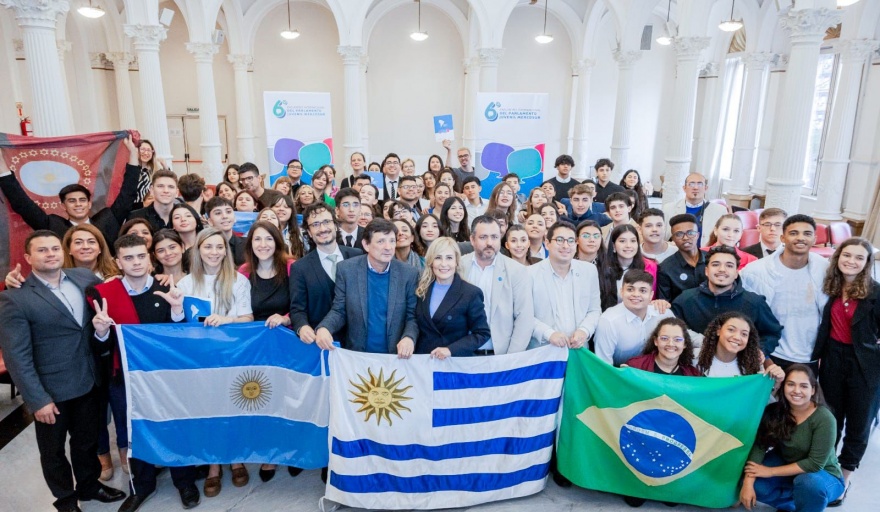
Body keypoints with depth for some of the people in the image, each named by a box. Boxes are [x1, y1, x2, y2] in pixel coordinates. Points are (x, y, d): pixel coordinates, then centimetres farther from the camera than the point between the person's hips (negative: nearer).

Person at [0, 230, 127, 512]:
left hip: (89, 381, 4)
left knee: (87, 441, 22)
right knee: (53, 450, 18)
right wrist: (37, 399, -17)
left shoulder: (86, 278, -1)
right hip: (51, 389, -4)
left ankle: (89, 485, 45)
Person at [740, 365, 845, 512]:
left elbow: (815, 464, -26)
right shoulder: (774, 411, -14)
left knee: (808, 483, -37)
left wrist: (771, 471, -26)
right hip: (786, 465, 4)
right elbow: (759, 446, -19)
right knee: (754, 485, -21)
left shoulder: (824, 419, -25)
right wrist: (747, 484, -30)